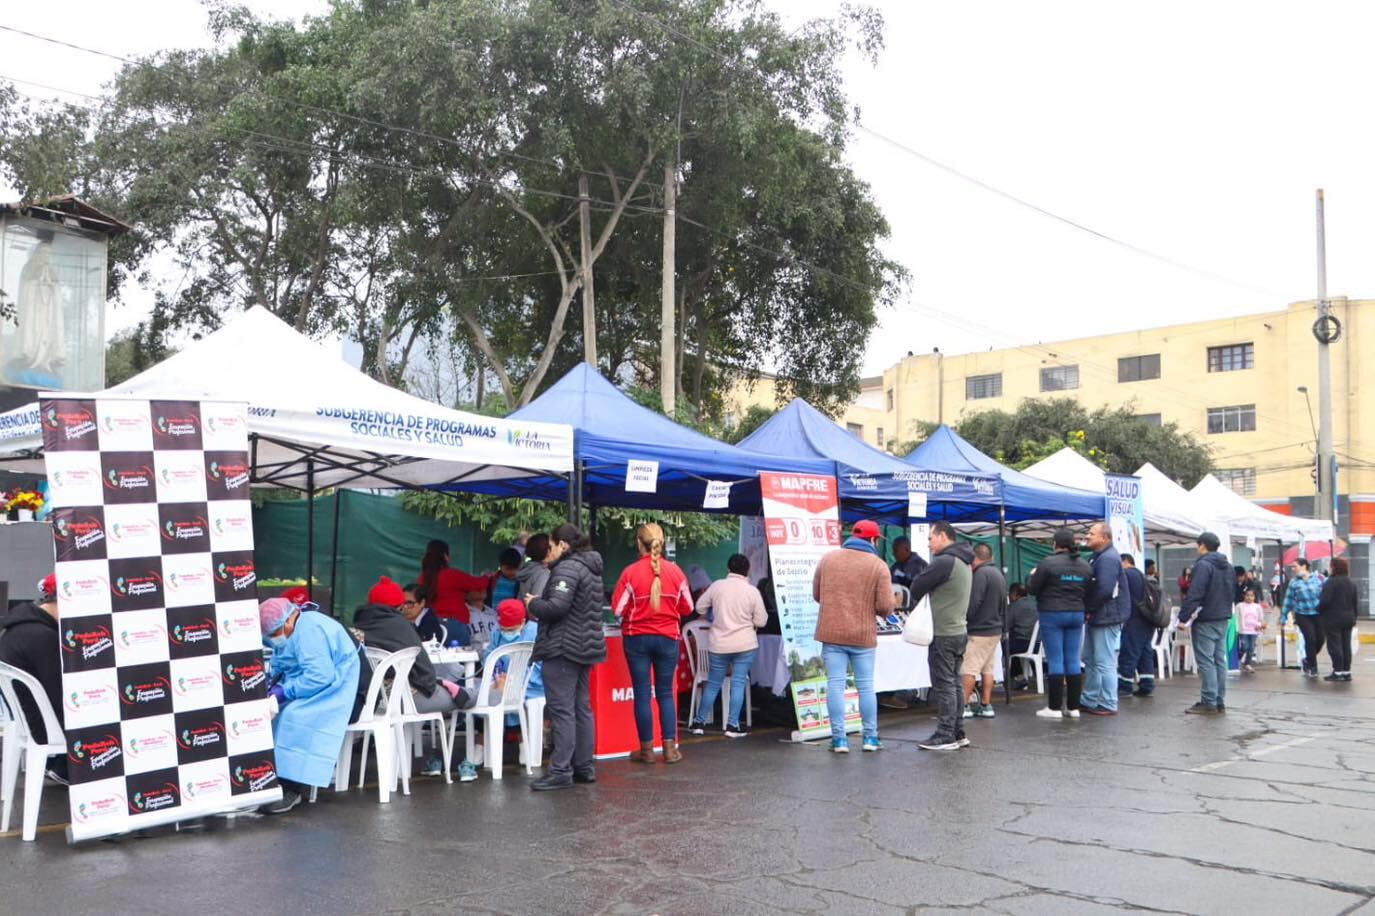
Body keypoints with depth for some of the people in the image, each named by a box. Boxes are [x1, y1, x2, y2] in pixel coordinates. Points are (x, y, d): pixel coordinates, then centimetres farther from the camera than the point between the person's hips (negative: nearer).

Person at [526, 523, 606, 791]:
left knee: (561, 709, -8)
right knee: (582, 707, 13)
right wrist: (540, 603, 14)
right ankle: (584, 767, 18)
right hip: (585, 646, 10)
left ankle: (561, 771, -7)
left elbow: (557, 606, -24)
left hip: (563, 648, -10)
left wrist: (533, 603, -6)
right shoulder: (590, 568, 16)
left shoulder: (567, 568, -14)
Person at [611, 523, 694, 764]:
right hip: (667, 638, 2)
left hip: (637, 638, -2)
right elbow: (687, 608, 2)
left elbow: (618, 608, -9)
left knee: (642, 694, 6)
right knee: (666, 693, 12)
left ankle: (647, 749, 12)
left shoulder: (631, 572, -12)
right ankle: (670, 748, 10)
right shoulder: (675, 571, -4)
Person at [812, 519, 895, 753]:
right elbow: (885, 606, -11)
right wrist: (881, 613, 11)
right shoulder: (878, 565, -6)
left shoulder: (827, 559, 3)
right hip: (863, 635, -1)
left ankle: (839, 738, 4)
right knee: (866, 686, 10)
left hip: (832, 633, 2)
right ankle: (870, 737, 17)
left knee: (835, 685, 4)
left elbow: (816, 595, 11)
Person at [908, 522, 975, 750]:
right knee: (954, 684, 14)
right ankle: (958, 734, 18)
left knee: (944, 685, -4)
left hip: (943, 635, -9)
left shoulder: (944, 562, -17)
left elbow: (917, 587, -11)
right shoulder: (964, 563, 15)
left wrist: (914, 603, 9)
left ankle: (946, 736, 0)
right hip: (959, 630, 9)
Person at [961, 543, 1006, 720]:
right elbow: (1004, 605, 19)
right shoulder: (999, 574, 14)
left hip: (979, 631, -9)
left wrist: (965, 619, -5)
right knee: (987, 669, 12)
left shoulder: (981, 573, -15)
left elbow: (973, 603, -19)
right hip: (995, 630, 9)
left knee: (968, 670, -6)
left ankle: (964, 705, -6)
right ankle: (986, 705, 13)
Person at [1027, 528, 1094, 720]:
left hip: (1052, 615, -5)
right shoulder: (1086, 566, 6)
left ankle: (1055, 708, 0)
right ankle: (1073, 707, 10)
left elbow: (1031, 588, -6)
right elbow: (1089, 593, 10)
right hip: (1077, 615, 5)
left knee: (1055, 661, -2)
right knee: (1073, 661, 8)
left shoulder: (1048, 563, -12)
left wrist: (1033, 576, 13)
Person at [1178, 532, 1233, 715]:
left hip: (1205, 620, -8)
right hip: (1223, 619, 8)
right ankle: (1220, 702, 12)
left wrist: (1184, 617, -19)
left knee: (1205, 661, -6)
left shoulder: (1203, 565, -15)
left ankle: (1209, 703, -7)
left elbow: (1194, 594, -21)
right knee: (1220, 660, 10)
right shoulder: (1227, 566, 13)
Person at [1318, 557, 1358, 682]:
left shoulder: (1331, 582, -17)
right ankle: (1346, 671, 14)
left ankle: (1338, 672, -4)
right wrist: (1353, 618, 20)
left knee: (1334, 645, -3)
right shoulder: (1351, 583, 9)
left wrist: (1319, 610, -3)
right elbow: (1355, 602, 14)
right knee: (1346, 645, 11)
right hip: (1348, 619, 8)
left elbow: (1325, 600, -22)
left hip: (1333, 619, -7)